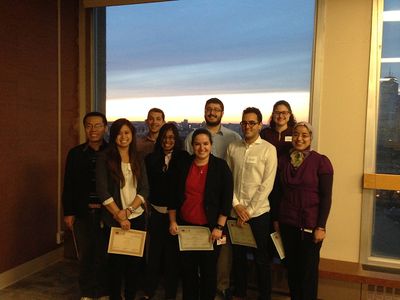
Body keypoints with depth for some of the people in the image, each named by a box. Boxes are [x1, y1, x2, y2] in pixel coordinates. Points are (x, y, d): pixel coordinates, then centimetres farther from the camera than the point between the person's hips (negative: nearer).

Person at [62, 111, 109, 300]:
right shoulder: (75, 154, 4)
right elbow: (68, 185, 5)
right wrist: (68, 212, 2)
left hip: (107, 212, -1)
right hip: (82, 212, 2)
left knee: (105, 254, 4)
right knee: (85, 255, 10)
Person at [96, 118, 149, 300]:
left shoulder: (138, 160, 6)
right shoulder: (105, 158, -5)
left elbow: (144, 189, 0)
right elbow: (103, 191, -11)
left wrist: (128, 210, -15)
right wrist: (119, 217, -14)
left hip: (137, 218, 3)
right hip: (114, 220, -3)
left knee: (135, 260, 9)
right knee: (116, 261, 8)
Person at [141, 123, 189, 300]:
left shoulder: (184, 158, -1)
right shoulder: (151, 158, 7)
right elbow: (148, 184, 7)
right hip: (157, 211, 2)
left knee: (172, 252, 7)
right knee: (154, 251, 7)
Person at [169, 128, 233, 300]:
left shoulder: (220, 166, -5)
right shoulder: (184, 165, 3)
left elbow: (226, 199, -7)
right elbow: (174, 196, 8)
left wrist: (219, 227, -11)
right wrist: (173, 221, 3)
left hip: (210, 227, -2)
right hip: (185, 226, 3)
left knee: (208, 269, 11)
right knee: (188, 269, 13)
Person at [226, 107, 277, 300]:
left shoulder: (268, 149, -6)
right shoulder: (232, 148, 5)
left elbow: (267, 184, -10)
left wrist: (249, 210, -12)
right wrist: (236, 205, -6)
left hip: (258, 212, -3)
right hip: (235, 211, 3)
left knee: (261, 258, 9)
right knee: (238, 255, 15)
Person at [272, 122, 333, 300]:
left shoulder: (321, 161, -7)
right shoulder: (283, 161, 4)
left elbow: (326, 197, -8)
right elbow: (279, 193, 9)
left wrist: (321, 227, -11)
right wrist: (276, 219, 8)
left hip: (310, 224, -3)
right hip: (287, 223, 4)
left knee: (308, 270, 7)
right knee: (292, 267, 14)